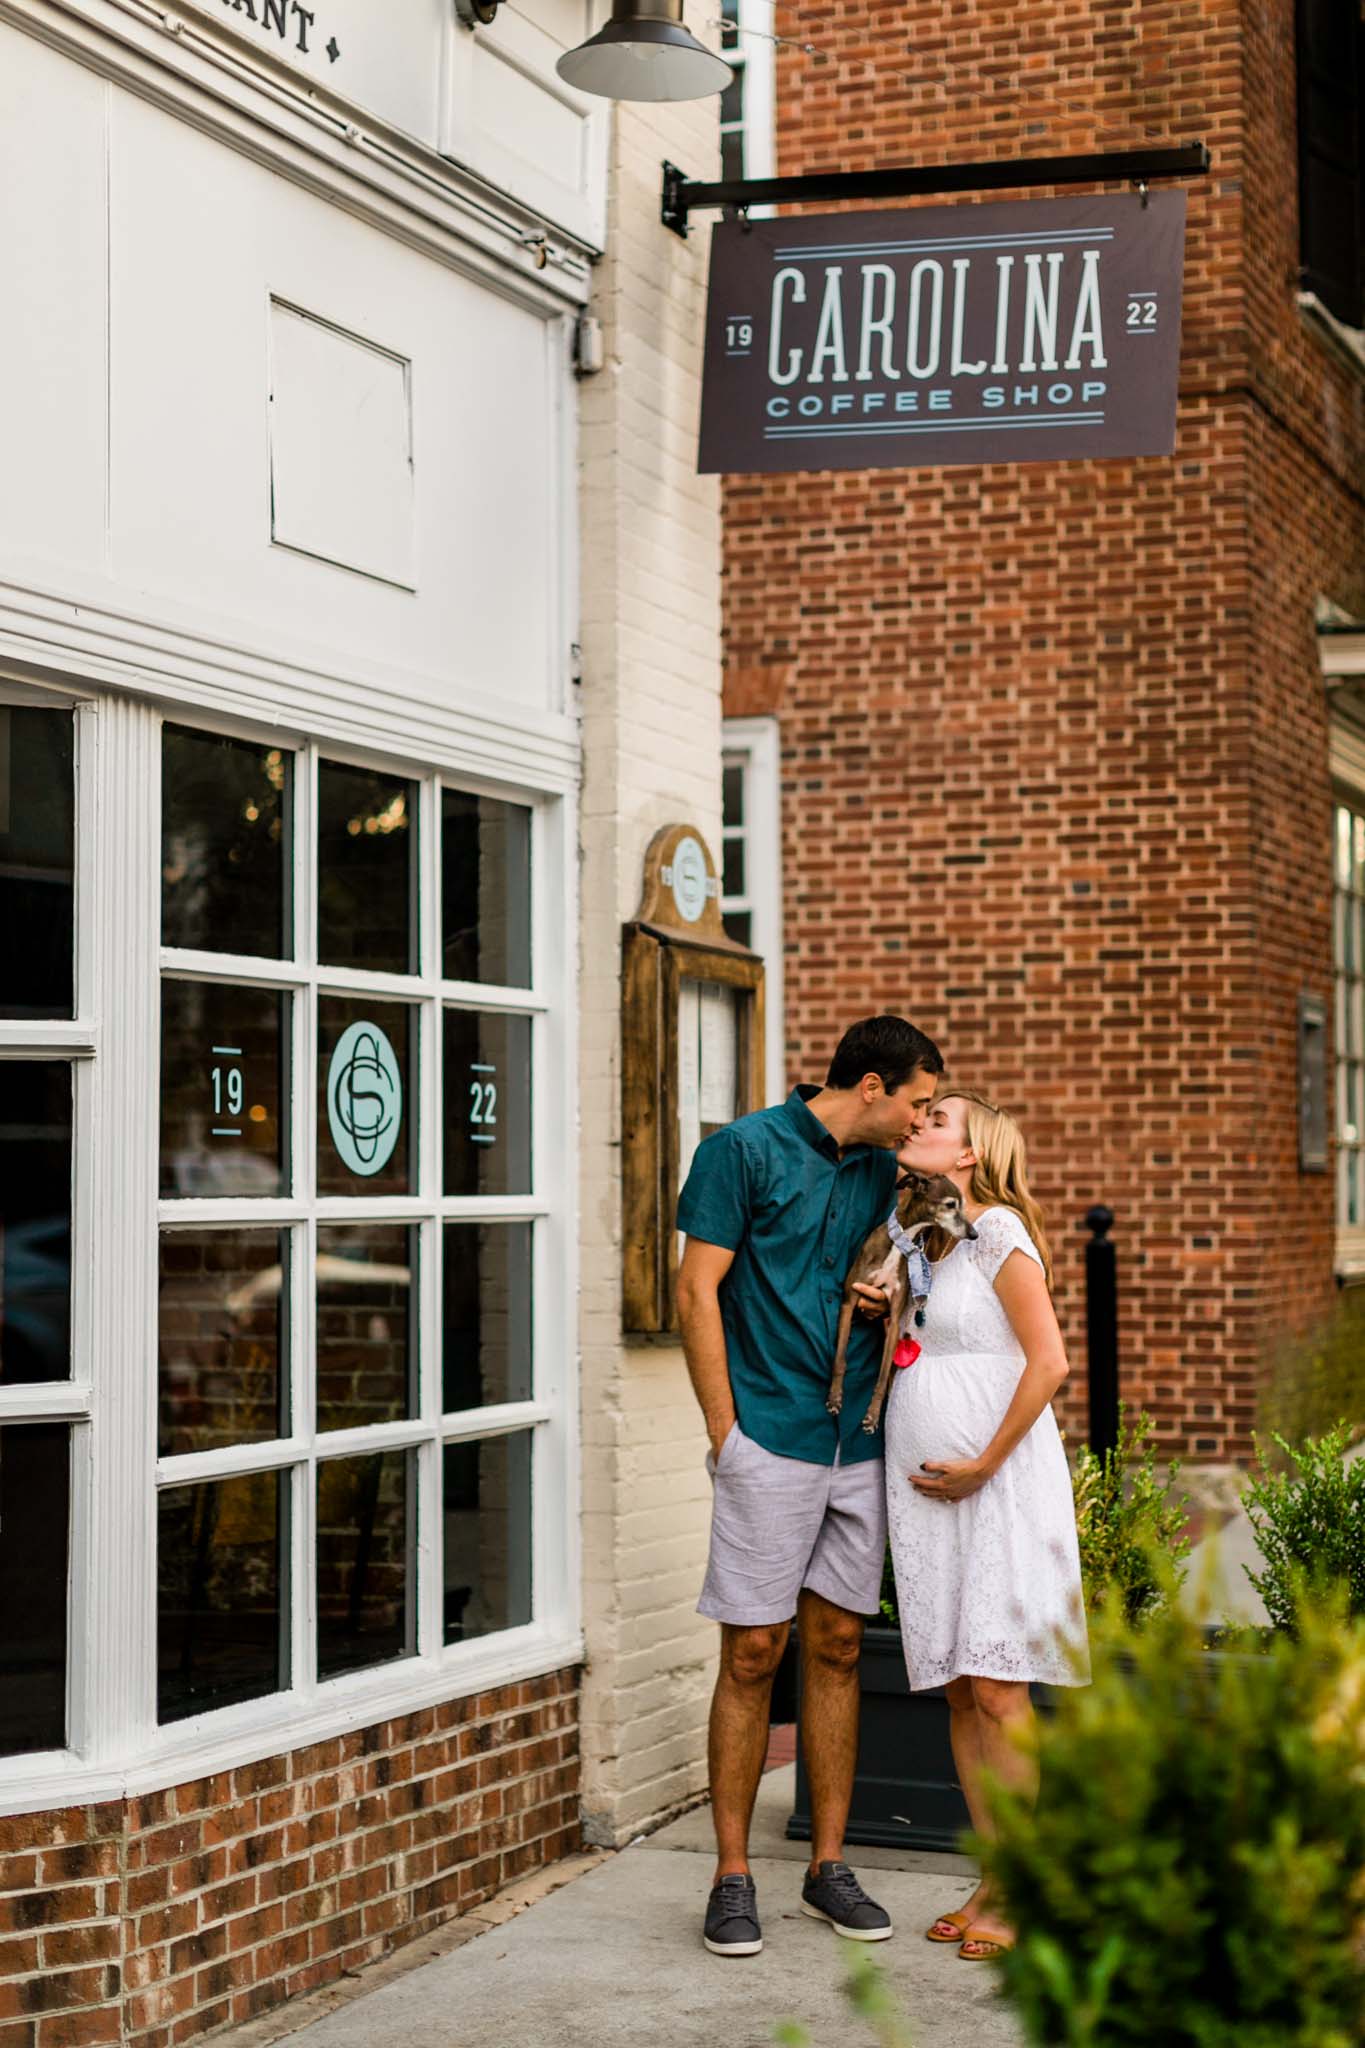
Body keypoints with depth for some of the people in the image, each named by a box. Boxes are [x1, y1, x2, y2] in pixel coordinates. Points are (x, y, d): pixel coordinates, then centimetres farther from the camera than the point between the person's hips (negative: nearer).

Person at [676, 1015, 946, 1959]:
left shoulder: (880, 1172, 13)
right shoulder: (746, 1151, -5)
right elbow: (698, 1293, -7)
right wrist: (725, 1430, -10)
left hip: (860, 1446, 6)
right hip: (771, 1444, -6)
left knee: (838, 1647, 9)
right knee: (753, 1652, -2)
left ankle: (829, 1864, 18)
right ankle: (733, 1875, 7)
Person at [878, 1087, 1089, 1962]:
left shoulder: (998, 1232, -7)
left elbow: (1048, 1362, -13)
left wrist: (984, 1464, -14)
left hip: (998, 1489, -7)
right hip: (926, 1494, 8)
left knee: (997, 1691, -8)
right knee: (960, 1693, 7)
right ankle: (994, 1881, 13)